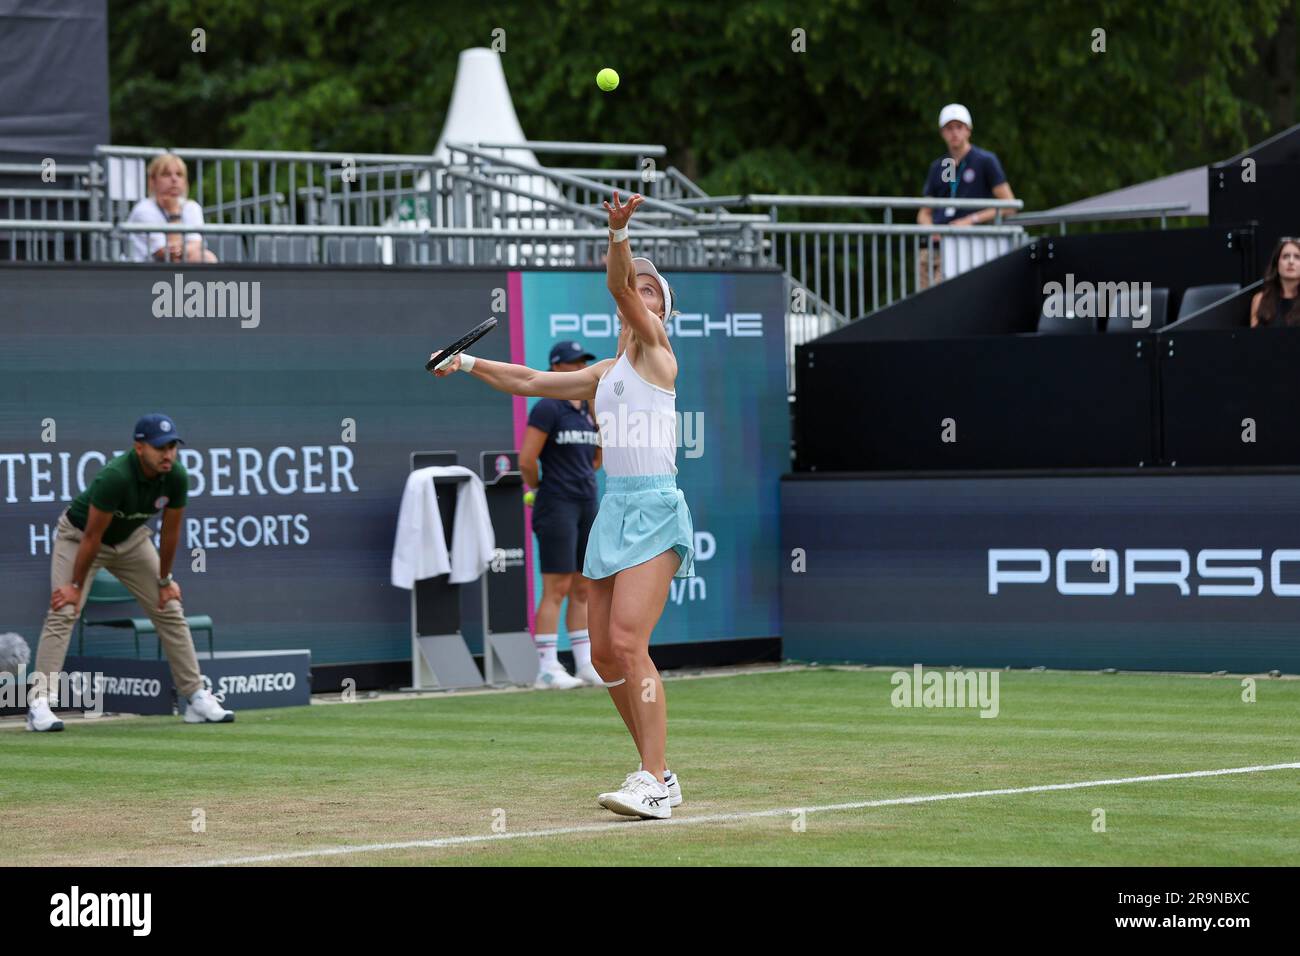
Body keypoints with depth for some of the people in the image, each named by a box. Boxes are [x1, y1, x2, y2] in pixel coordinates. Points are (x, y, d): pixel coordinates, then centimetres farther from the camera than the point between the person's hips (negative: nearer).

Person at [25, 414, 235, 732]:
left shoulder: (176, 478, -21)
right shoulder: (115, 477, -38)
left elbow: (170, 530, -7)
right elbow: (93, 535, -29)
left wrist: (164, 580, 1)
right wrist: (76, 585, -22)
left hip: (131, 539, 6)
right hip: (79, 535, -6)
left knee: (170, 611, 3)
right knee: (63, 613, -19)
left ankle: (197, 698, 9)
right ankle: (38, 704, -22)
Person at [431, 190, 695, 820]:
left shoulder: (655, 350, 0)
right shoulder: (605, 373, 21)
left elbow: (620, 285, -17)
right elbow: (529, 382, 30)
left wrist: (618, 234, -31)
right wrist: (469, 364, 25)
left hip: (654, 509, -8)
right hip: (613, 510, 8)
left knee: (627, 642, -20)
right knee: (605, 656, 5)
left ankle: (653, 785, -21)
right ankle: (658, 773, 15)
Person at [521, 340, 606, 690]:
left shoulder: (589, 409, 13)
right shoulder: (547, 408, -10)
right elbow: (527, 459, -14)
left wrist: (581, 478, 12)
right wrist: (539, 489, 0)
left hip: (587, 504, 7)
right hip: (557, 505, -7)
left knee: (582, 590, 9)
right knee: (556, 589, -9)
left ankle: (586, 665, 12)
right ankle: (547, 668, -7)